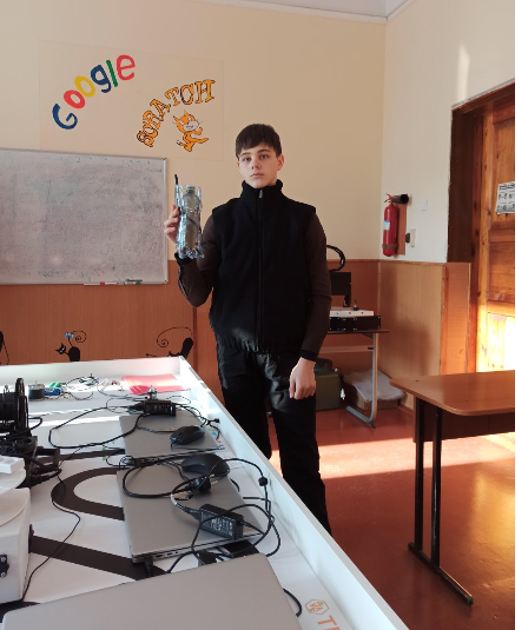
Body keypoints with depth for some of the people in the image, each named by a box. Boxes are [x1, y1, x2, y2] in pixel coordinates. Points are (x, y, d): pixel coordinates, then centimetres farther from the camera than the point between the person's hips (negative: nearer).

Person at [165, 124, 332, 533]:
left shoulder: (303, 219, 1)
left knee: (301, 460, 2)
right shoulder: (222, 220, 5)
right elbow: (197, 296, 1)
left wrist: (308, 359, -10)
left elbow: (320, 296, -2)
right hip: (236, 355, 2)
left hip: (288, 353, -1)